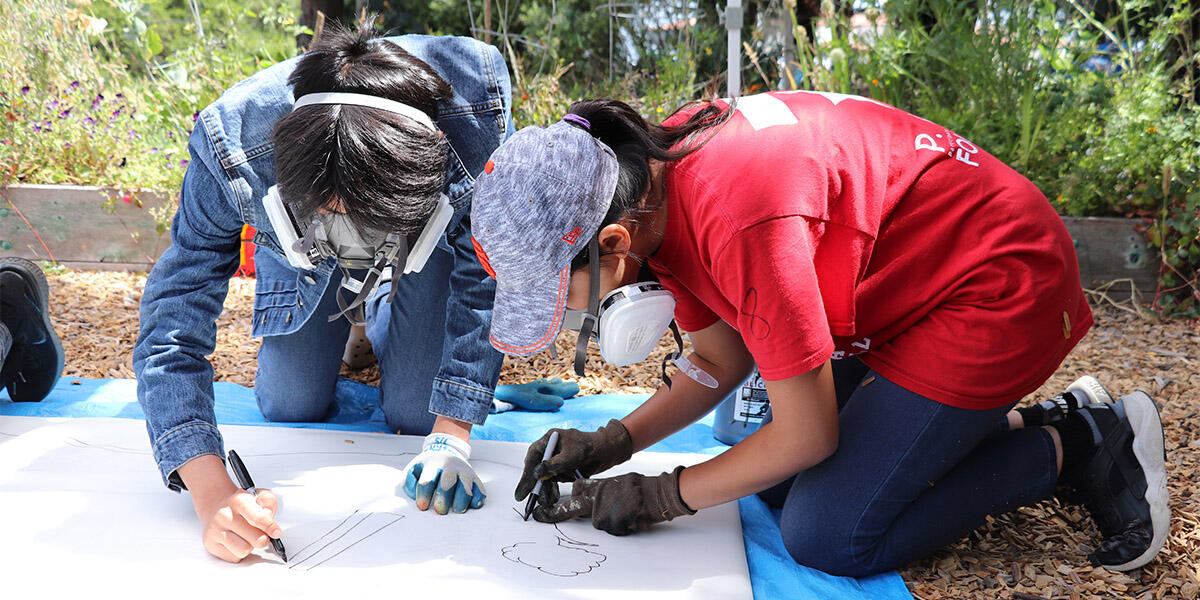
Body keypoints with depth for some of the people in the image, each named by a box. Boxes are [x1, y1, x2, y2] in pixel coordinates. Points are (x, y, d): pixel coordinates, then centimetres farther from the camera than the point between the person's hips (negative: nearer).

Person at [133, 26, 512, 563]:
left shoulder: (477, 109, -43)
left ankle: (380, 317, 27)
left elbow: (486, 278, -29)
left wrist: (451, 436, -33)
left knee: (417, 415, -4)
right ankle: (347, 317, 33)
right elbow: (171, 326, -36)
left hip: (435, 240, 0)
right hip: (297, 256, 1)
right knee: (290, 410, 3)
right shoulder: (230, 152, -42)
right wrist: (213, 494, -49)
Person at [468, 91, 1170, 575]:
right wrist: (608, 444, -7)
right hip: (909, 285, 9)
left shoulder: (739, 219, -35)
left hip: (997, 283, -9)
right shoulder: (653, 183, -7)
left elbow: (807, 436, -24)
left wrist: (659, 498, -13)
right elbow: (718, 362, 5)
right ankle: (1020, 428, 14)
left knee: (827, 537, -11)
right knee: (777, 486, 9)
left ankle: (1074, 445, 2)